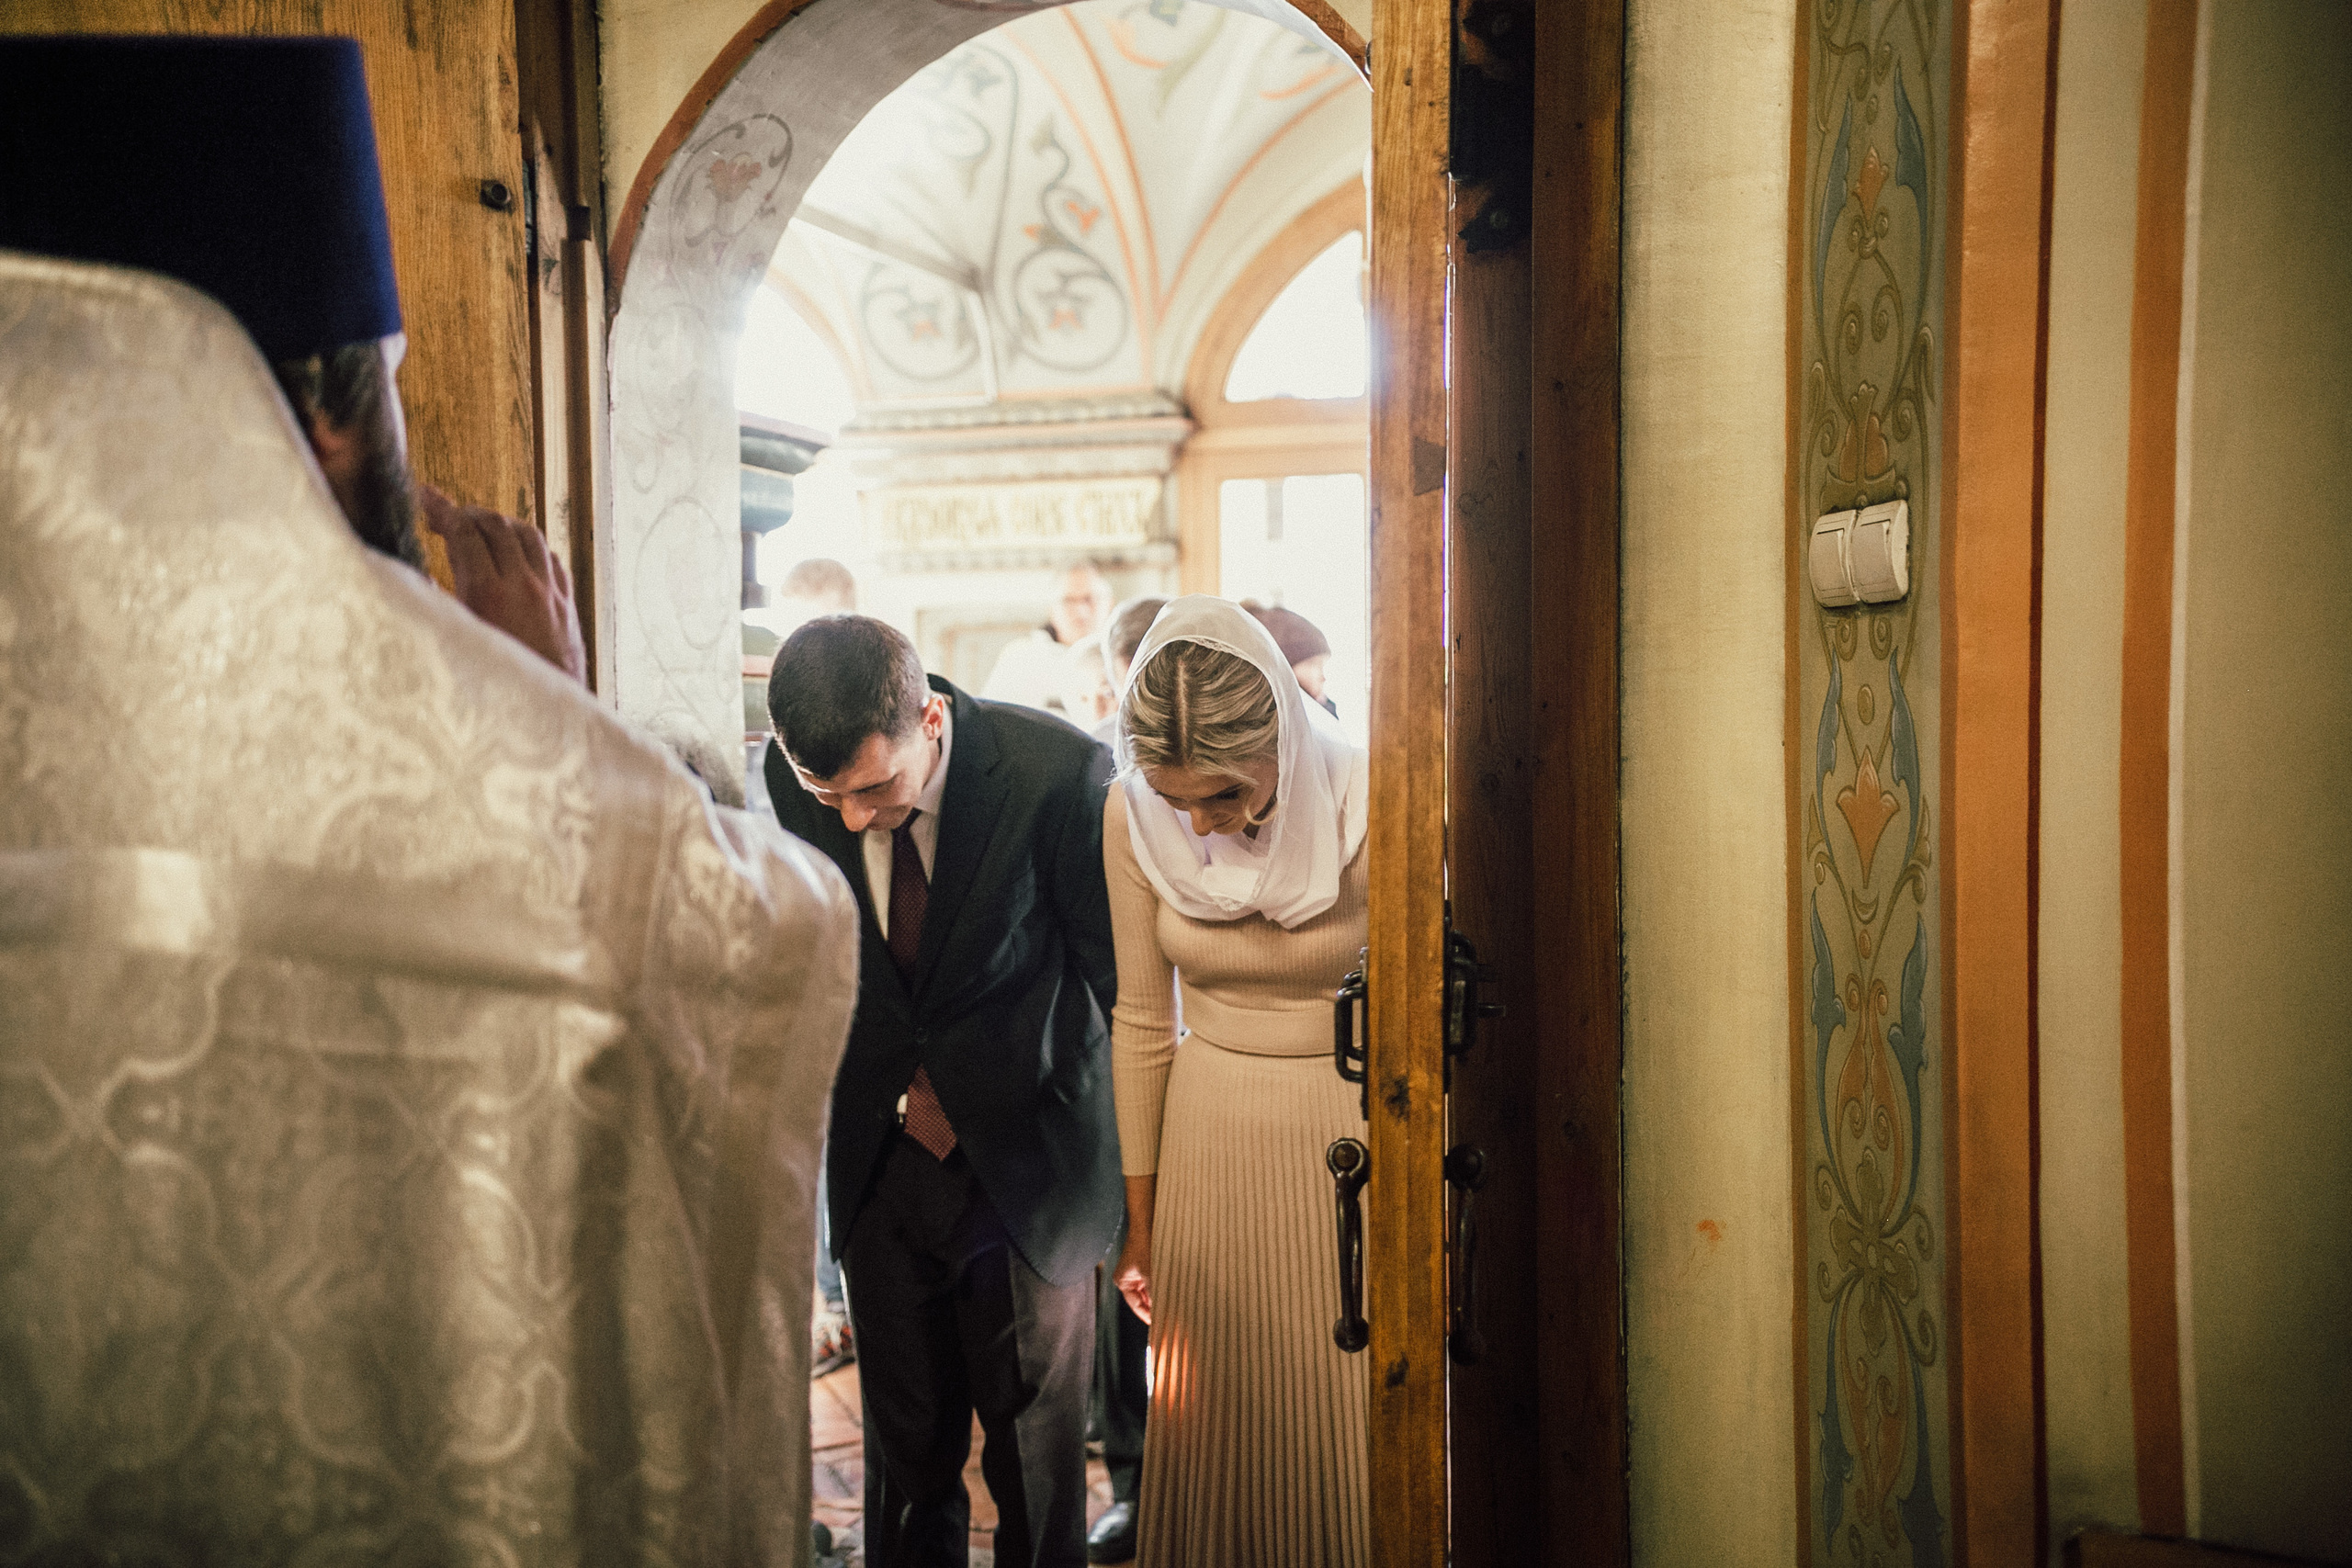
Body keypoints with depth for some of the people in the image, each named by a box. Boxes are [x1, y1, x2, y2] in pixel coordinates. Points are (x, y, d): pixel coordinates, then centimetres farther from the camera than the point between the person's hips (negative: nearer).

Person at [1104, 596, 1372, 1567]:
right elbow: (1142, 1021, 0)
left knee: (1345, 1424, 8)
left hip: (1351, 1122, -2)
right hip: (1208, 1130, 2)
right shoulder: (1133, 816, -10)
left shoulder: (1366, 807, -19)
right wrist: (1141, 1215, 7)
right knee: (1212, 1430, 13)